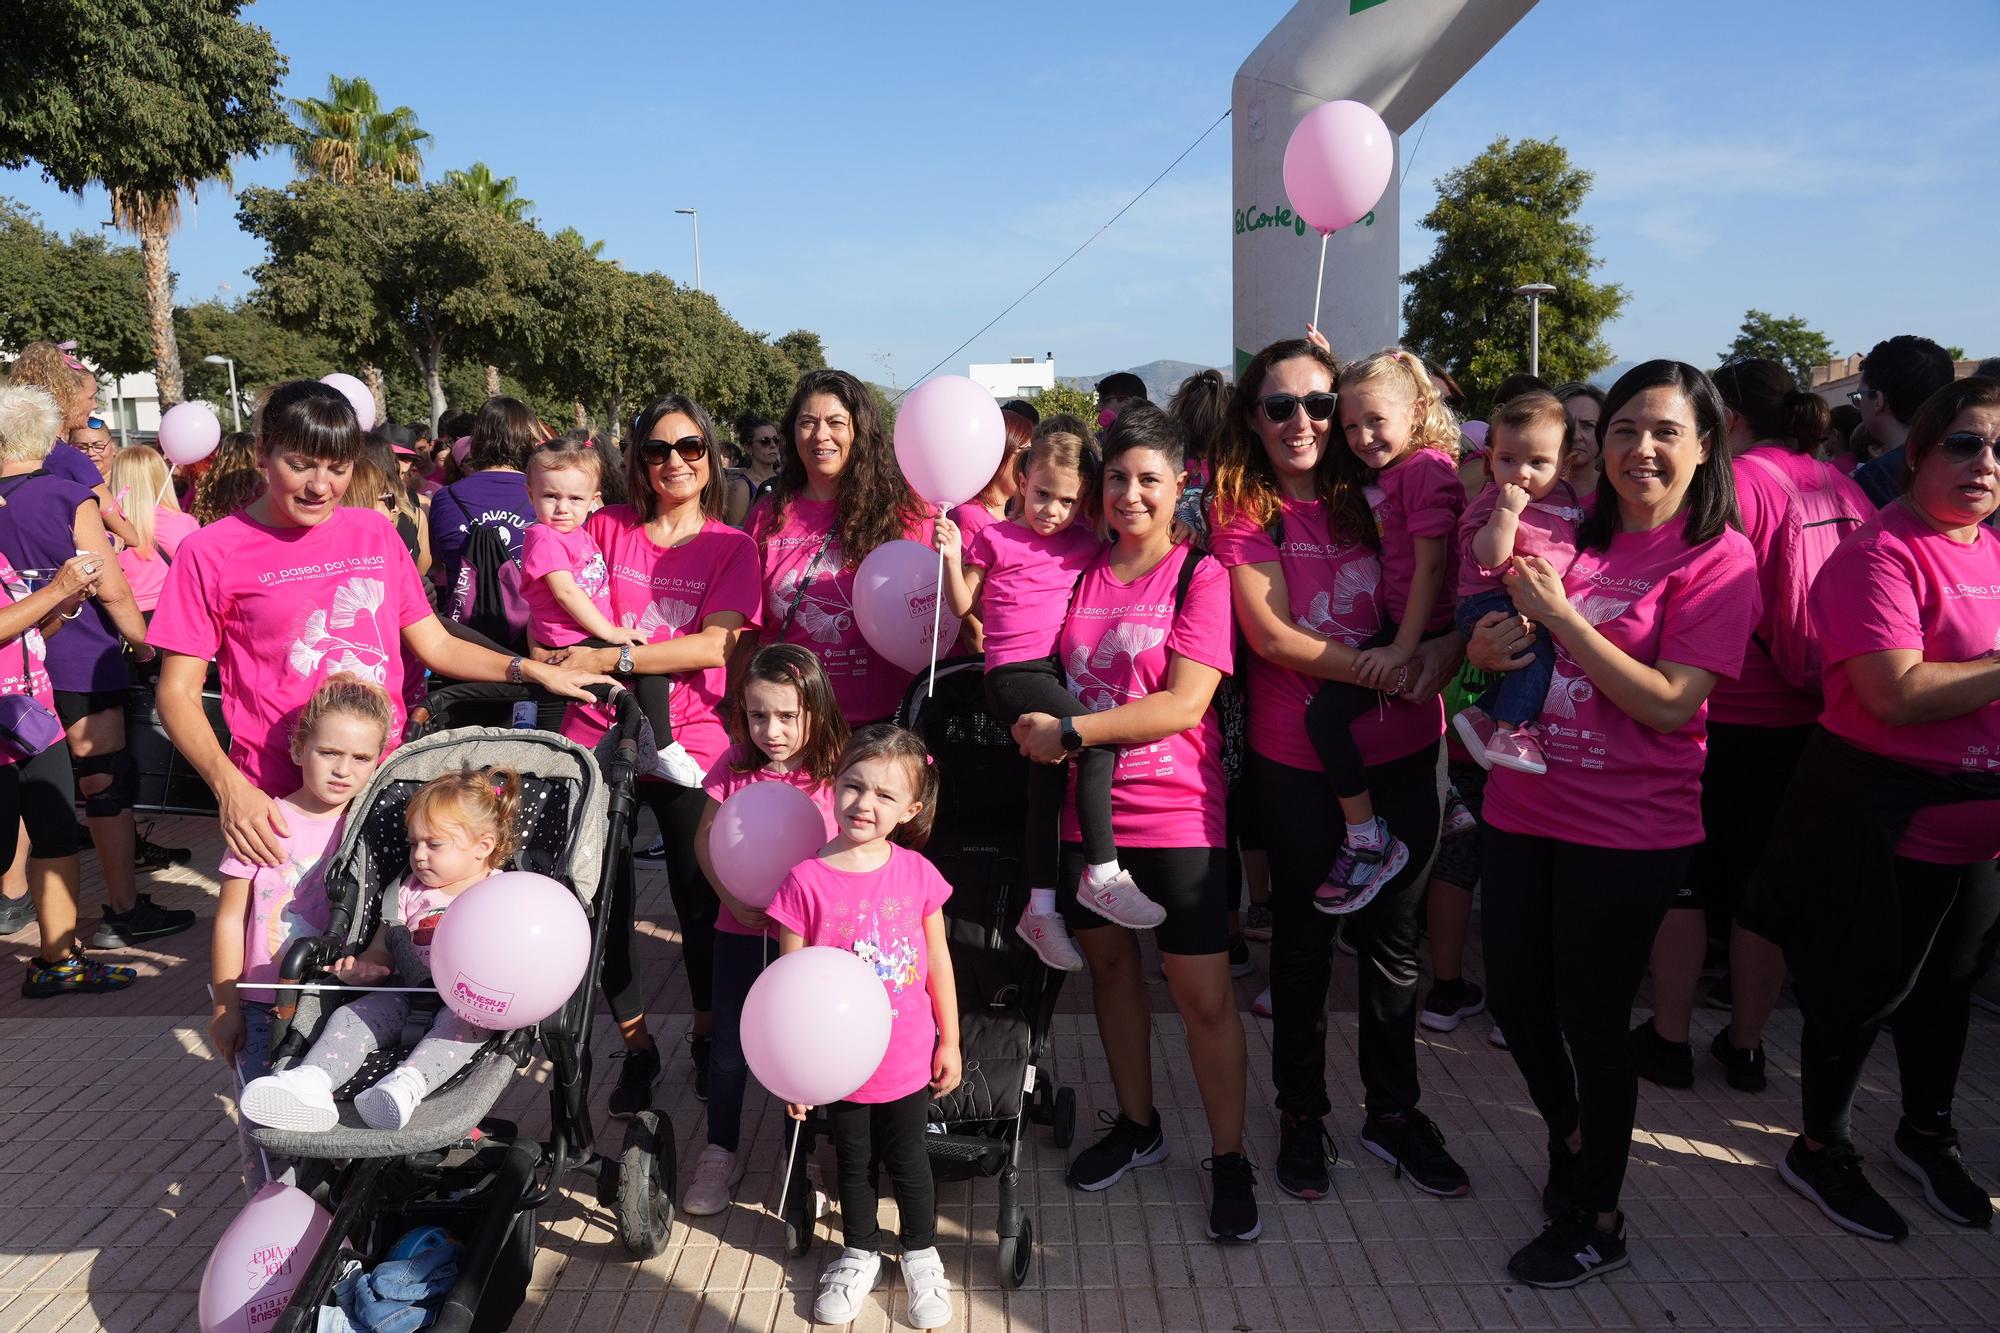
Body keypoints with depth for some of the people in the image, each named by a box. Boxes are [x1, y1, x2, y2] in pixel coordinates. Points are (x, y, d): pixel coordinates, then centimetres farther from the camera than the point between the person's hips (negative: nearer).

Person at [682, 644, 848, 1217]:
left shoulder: (836, 772, -13)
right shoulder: (735, 766, -5)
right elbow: (705, 836, 4)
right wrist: (731, 897, -9)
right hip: (741, 930, 2)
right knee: (728, 1046, 11)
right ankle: (720, 1153, 32)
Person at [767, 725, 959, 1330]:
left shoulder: (917, 873, -11)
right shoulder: (807, 881, -17)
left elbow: (938, 963, -1)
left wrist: (949, 1042, 4)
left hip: (906, 1060, 1)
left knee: (908, 1162, 18)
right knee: (854, 1164, 20)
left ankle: (921, 1255, 41)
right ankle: (859, 1255, 44)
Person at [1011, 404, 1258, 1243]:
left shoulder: (1200, 576, -7)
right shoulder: (1080, 572, 7)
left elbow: (1184, 704, -16)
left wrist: (1070, 731, -17)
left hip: (1177, 813, -4)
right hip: (1086, 810, 5)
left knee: (1203, 992, 1)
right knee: (1109, 963, 16)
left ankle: (1229, 1159, 20)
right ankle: (1137, 1126, 36)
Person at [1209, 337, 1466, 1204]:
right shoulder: (1241, 510, -3)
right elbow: (1271, 635, -13)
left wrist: (1444, 648, -17)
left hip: (1400, 749, 3)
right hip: (1295, 757, -3)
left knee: (1393, 934, 13)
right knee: (1303, 938, 11)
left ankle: (1393, 1111, 31)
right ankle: (1301, 1114, 29)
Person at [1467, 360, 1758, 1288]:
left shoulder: (1718, 558, -9)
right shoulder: (1576, 538, 6)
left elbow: (1672, 703, -18)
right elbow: (1505, 637, 15)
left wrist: (1561, 616, -21)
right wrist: (1488, 647, -8)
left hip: (1628, 829, -5)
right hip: (1523, 808, 5)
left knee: (1591, 1020, 6)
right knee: (1515, 1001, 15)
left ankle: (1596, 1223, 28)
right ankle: (1569, 1136, 45)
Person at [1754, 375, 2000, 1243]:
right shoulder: (1881, 553, -17)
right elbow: (1896, 692, -27)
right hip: (1885, 820, -8)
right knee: (1862, 992, 5)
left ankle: (1927, 1133, 44)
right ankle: (1820, 1152, 26)